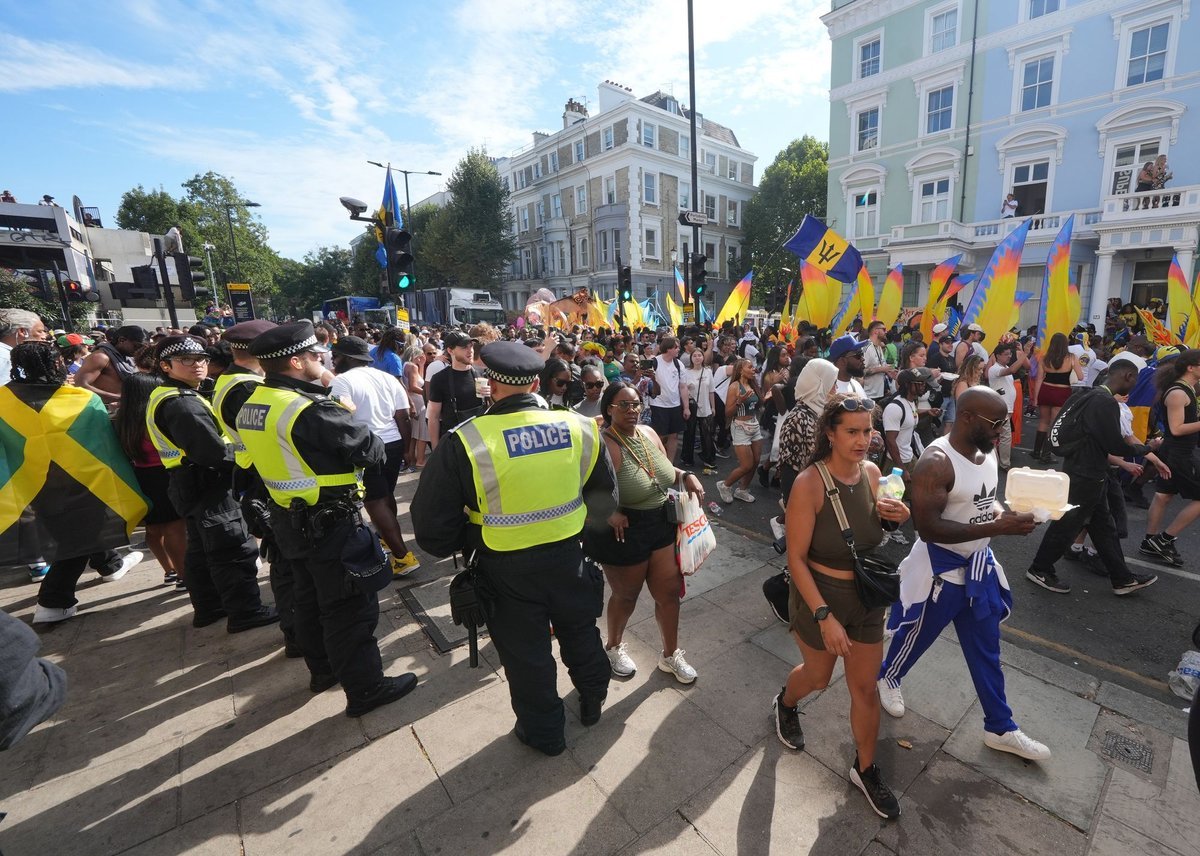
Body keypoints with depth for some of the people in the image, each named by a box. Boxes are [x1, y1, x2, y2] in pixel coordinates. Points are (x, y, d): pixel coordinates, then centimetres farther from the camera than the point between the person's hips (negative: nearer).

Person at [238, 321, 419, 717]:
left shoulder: (253, 405, 3)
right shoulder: (311, 410, -26)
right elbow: (371, 450, -22)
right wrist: (369, 440, -1)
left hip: (289, 519, 9)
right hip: (330, 523, -9)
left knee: (310, 598, 23)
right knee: (350, 606, 4)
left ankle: (323, 669, 42)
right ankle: (365, 688, 17)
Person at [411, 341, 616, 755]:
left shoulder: (465, 442, -20)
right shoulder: (579, 427, -9)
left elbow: (431, 521, -14)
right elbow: (603, 499, 3)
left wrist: (463, 542, 4)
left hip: (507, 567, -3)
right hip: (568, 555, 3)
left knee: (524, 651, 20)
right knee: (579, 630, 28)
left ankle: (544, 731, 43)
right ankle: (593, 700, 53)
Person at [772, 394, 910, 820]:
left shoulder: (871, 472, -8)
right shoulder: (809, 483, -26)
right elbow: (796, 557, -22)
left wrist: (894, 516, -12)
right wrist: (824, 615, -23)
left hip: (867, 596, 4)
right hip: (819, 594, -4)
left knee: (865, 687, 16)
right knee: (818, 677, 20)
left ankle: (866, 770, 41)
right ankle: (785, 703, 55)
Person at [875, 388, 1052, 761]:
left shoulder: (987, 452, 0)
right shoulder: (936, 462, -27)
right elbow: (928, 527, -31)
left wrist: (1004, 513, -7)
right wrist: (997, 528, -33)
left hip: (978, 565, 8)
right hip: (940, 569, -7)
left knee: (986, 651, 20)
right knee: (916, 636, 16)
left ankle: (1000, 728, 37)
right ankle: (886, 677, 44)